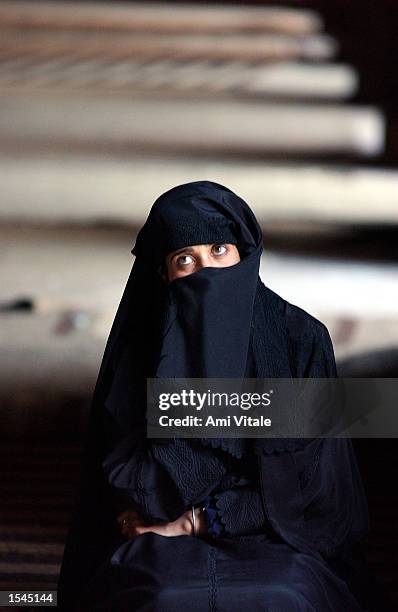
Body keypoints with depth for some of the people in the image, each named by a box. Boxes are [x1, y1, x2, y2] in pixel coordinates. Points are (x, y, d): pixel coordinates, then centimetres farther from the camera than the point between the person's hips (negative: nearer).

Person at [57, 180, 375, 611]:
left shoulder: (301, 340, -3)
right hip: (162, 545, 0)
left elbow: (307, 480, -5)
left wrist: (194, 521, -8)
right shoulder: (138, 349, -1)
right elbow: (121, 474, -3)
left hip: (277, 535, 0)